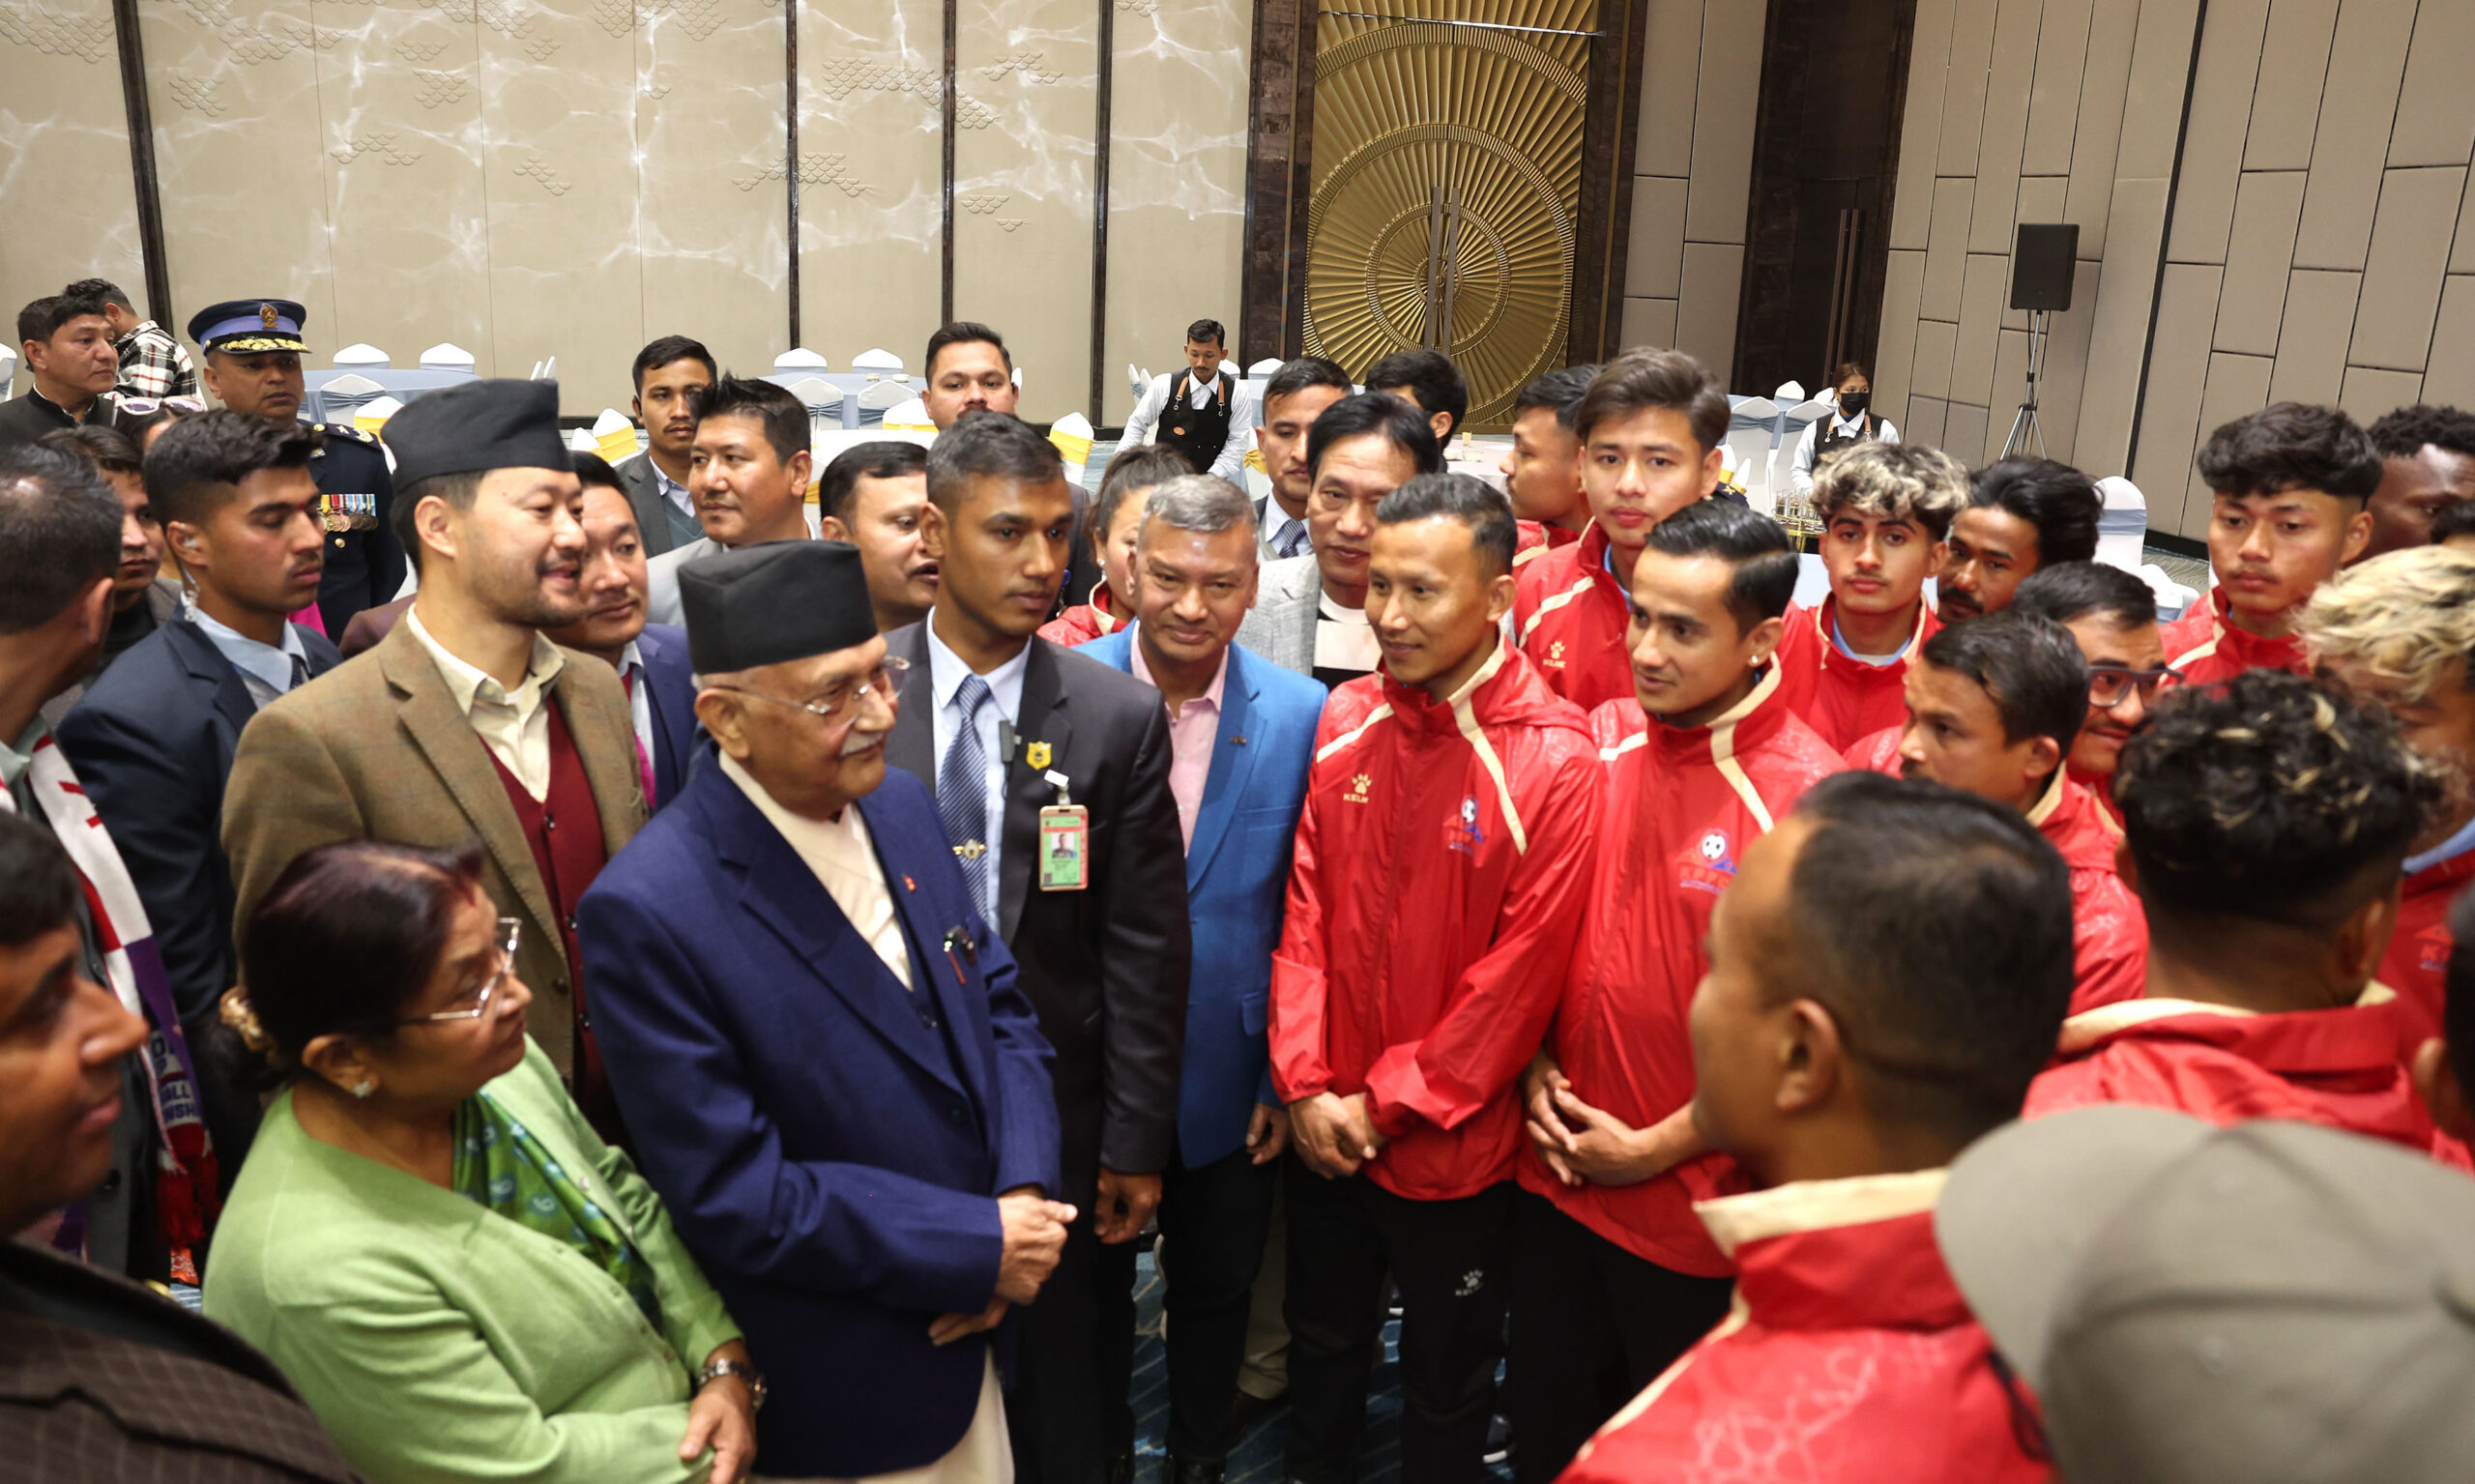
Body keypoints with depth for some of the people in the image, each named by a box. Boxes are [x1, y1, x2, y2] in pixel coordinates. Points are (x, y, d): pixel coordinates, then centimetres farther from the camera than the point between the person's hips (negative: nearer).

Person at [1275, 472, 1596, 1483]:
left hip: (1453, 1143, -4)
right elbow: (1305, 913, 0)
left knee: (1445, 1383, 18)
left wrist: (1390, 1101, -13)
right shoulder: (1347, 720, -3)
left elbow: (1522, 970, -16)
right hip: (1324, 1131, 4)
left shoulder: (1555, 760, -17)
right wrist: (1306, 1086, -6)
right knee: (1322, 1349, 24)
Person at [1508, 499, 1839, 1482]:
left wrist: (1655, 1149, -12)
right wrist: (1534, 1069, -2)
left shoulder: (1808, 795, -18)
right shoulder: (1600, 739, -3)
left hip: (1691, 1205, -4)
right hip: (1556, 1171, 4)